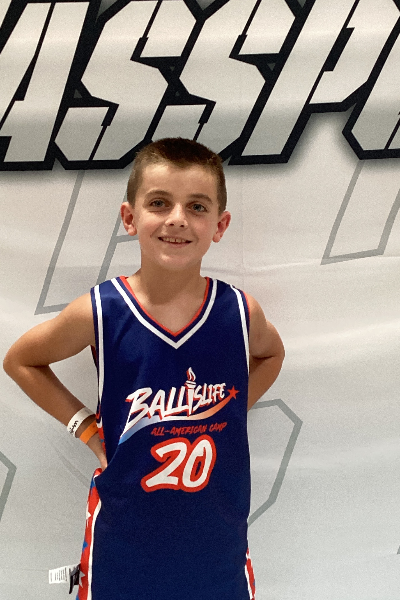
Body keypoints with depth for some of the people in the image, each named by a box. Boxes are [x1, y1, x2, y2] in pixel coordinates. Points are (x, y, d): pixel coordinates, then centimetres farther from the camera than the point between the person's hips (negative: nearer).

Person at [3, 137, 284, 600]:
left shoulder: (240, 313, -11)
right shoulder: (99, 313, -16)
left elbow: (271, 354, 13)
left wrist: (236, 409, 0)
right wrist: (83, 424, -5)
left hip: (217, 527, 2)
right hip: (125, 527, -1)